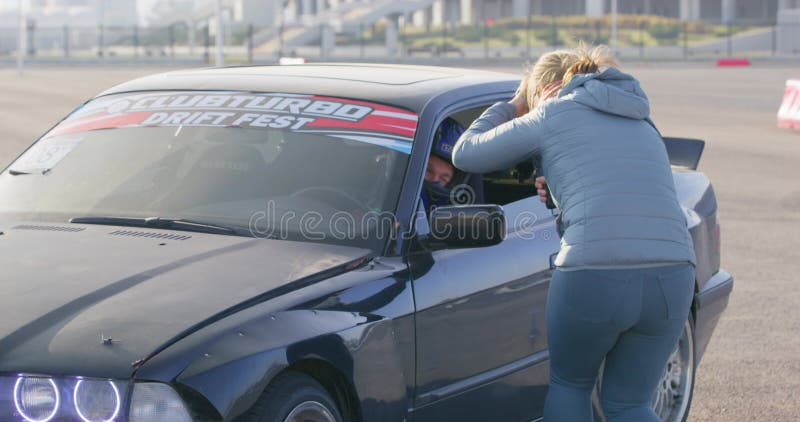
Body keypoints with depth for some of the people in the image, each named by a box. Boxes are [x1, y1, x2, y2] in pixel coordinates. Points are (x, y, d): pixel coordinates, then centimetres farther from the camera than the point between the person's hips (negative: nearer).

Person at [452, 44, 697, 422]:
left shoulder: (552, 114, 10)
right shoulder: (642, 125, 27)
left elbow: (465, 153, 19)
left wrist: (512, 106, 33)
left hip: (594, 276, -5)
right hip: (672, 277, 5)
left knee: (569, 385, 22)